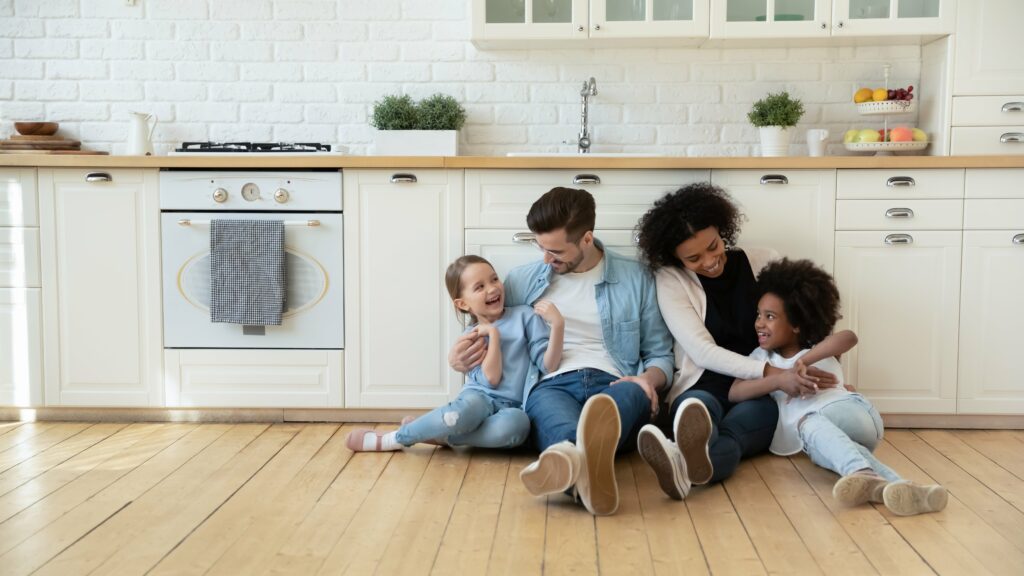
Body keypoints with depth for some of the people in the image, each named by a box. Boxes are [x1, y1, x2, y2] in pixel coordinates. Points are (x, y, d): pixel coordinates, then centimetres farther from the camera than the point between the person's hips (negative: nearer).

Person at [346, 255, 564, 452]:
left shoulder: (524, 316, 4)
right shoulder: (471, 336, 9)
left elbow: (548, 366, -5)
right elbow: (491, 379, -7)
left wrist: (558, 325, -18)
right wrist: (493, 334, -10)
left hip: (513, 408, 0)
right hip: (480, 399, 1)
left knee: (518, 422, -39)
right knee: (467, 408, -38)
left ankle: (436, 435, -25)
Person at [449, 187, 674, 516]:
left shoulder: (635, 278, 15)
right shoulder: (522, 281, 18)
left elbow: (660, 354, 19)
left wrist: (648, 379, -5)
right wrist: (460, 357, 3)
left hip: (612, 385, 1)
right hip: (551, 385, 0)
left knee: (634, 392, -38)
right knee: (548, 404, -39)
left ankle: (576, 459, -73)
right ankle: (584, 462, -76)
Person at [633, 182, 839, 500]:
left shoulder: (765, 263, 7)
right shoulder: (670, 280, 1)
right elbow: (703, 352, -10)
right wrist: (772, 372, -23)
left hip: (762, 396, 1)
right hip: (704, 390, 0)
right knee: (697, 405, -37)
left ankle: (686, 462, -70)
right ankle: (696, 459, -73)